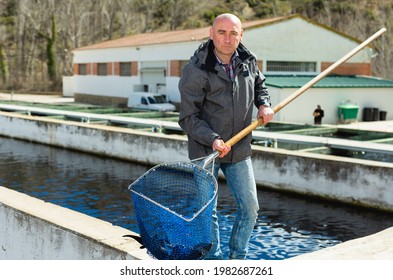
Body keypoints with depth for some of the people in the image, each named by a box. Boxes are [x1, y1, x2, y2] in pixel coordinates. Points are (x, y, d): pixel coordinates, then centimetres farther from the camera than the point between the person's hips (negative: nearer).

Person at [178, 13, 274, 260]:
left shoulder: (248, 60, 0)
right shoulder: (195, 71, -16)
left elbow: (259, 84, 23)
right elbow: (189, 118, -15)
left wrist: (264, 104, 2)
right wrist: (212, 139, -29)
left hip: (239, 149, 5)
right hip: (204, 150, -5)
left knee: (250, 207, 9)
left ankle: (238, 258, 29)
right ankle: (214, 260, 23)